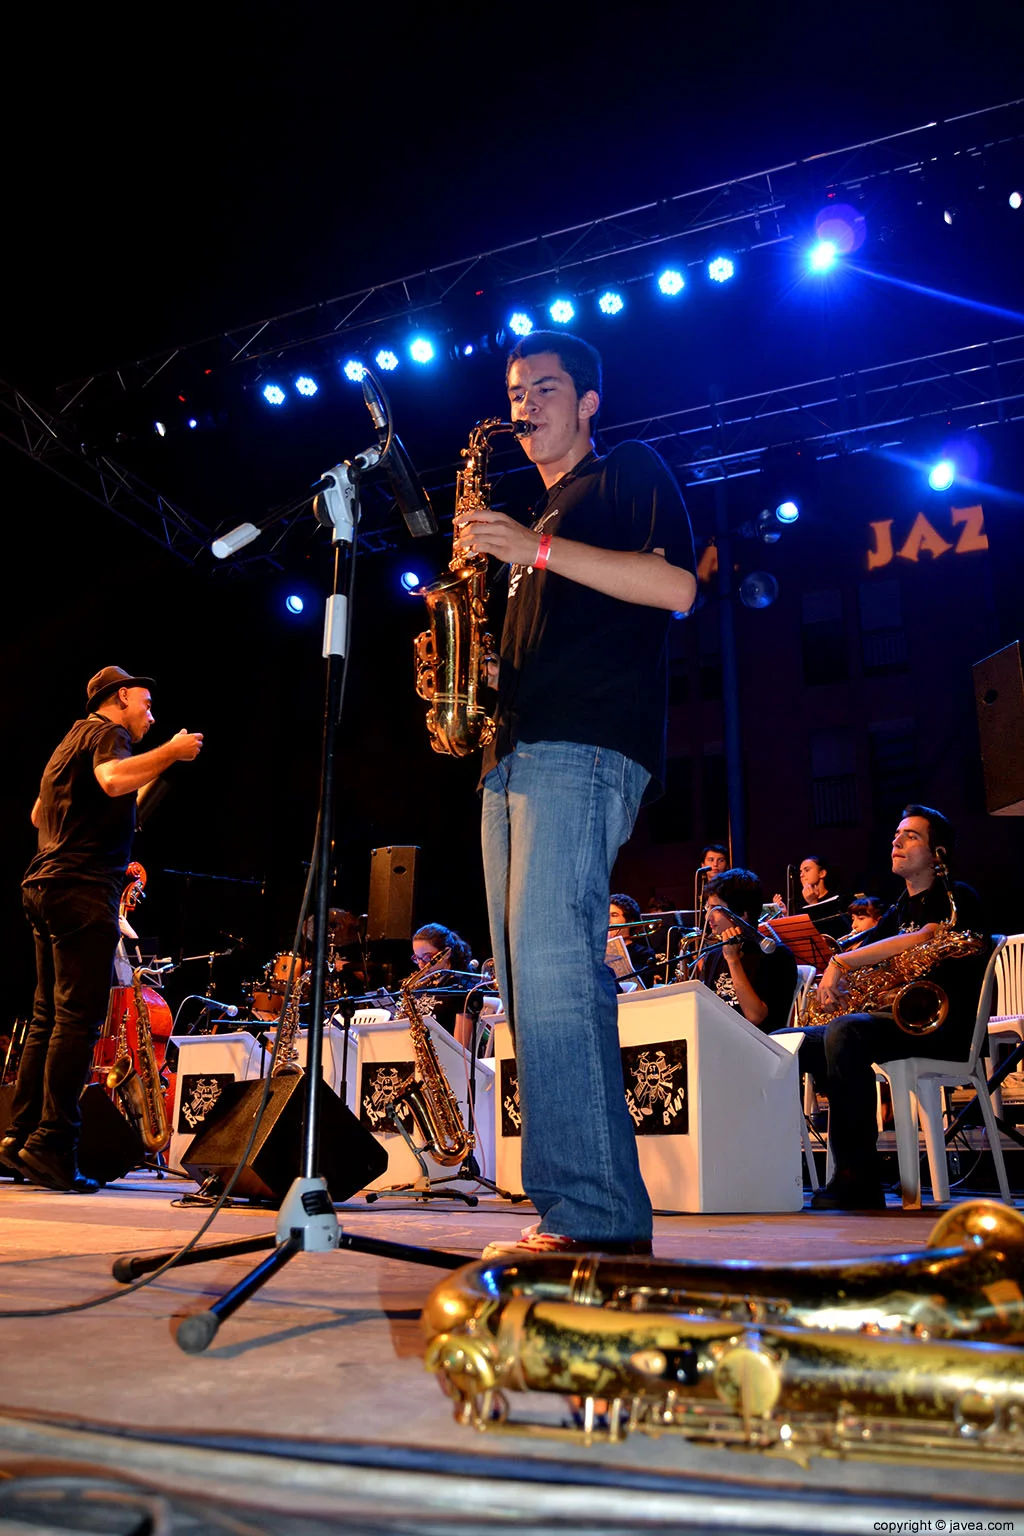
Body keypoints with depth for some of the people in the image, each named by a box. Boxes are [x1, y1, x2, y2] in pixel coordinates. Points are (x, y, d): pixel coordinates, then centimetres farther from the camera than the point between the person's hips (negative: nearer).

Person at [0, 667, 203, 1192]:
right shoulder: (108, 732, -3)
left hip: (45, 887, 10)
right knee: (79, 1018, -11)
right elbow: (114, 780, -26)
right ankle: (51, 1147, -12)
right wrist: (171, 752, -16)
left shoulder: (69, 742, 26)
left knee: (48, 1018, 11)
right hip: (83, 891, -10)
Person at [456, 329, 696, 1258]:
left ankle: (603, 1220, -16)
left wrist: (538, 550, -11)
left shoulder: (630, 474, 11)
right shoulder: (539, 512, 32)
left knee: (555, 968, -21)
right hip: (515, 754, 9)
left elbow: (676, 587, -8)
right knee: (531, 985, 4)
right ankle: (563, 1215, 11)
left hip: (585, 749, -8)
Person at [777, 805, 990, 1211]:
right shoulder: (897, 912, 24)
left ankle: (858, 1179, -32)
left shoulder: (957, 897, 1)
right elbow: (863, 957, 17)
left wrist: (841, 962, -18)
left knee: (845, 1032, -36)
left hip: (943, 1028, -8)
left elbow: (922, 940, -18)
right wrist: (834, 980, -8)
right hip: (893, 1021, 8)